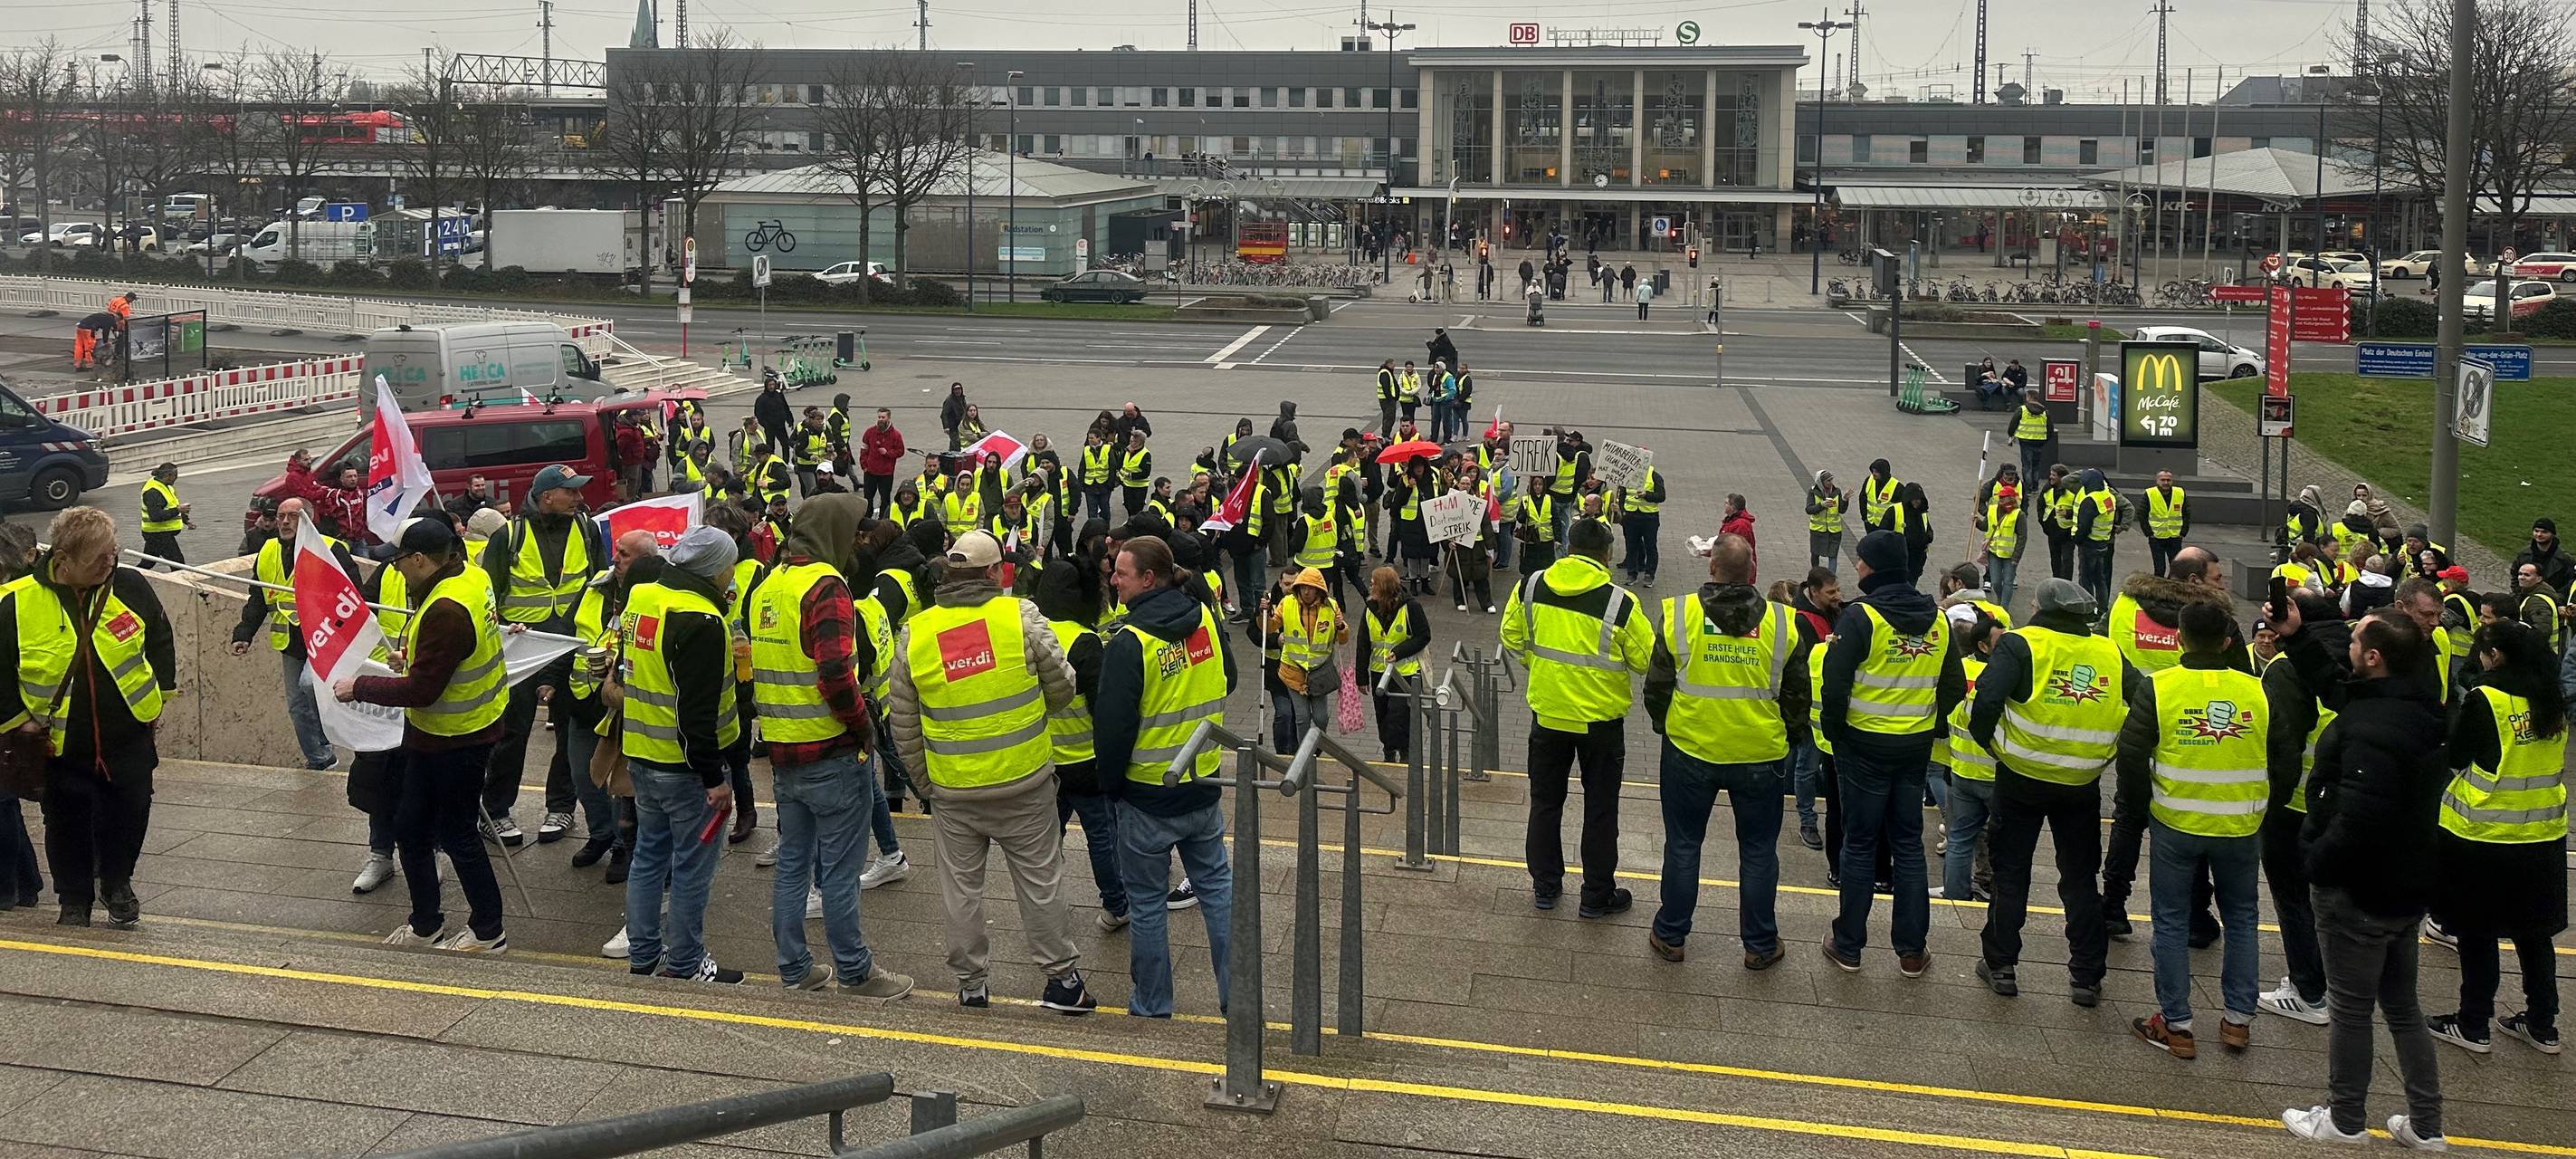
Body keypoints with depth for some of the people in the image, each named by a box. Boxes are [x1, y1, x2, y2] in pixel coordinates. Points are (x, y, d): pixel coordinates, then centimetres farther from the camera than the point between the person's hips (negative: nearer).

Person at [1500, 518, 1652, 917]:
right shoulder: (1619, 603, -19)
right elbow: (1647, 660, -11)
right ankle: (1598, 896, 22)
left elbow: (1512, 636, 6)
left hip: (1547, 713, 3)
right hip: (1601, 719, -3)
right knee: (1600, 809, 12)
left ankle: (1545, 886, 28)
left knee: (1545, 802, 19)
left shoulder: (1530, 587, -8)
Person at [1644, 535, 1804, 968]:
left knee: (1683, 845, 15)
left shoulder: (1679, 614, -12)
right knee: (1758, 851, 15)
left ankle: (1670, 936, 24)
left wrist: (1665, 726, 15)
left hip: (1690, 751, 0)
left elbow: (1656, 687, -4)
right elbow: (1797, 696, 2)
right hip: (1761, 754, 1)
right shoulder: (1782, 623, -8)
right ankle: (1760, 945, 23)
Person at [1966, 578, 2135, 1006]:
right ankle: (2086, 976, 17)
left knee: (2011, 872, 12)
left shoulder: (2021, 645, -11)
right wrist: (2110, 755, 10)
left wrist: (1989, 742, -4)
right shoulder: (2110, 654, 2)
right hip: (2083, 786, 3)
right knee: (2080, 878, 15)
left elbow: (1986, 699, -22)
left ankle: (2001, 965, 17)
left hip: (2021, 779, -3)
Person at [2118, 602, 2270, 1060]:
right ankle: (2239, 1018, 21)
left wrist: (2141, 801, 5)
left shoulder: (2158, 688, -11)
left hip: (2176, 825, -2)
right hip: (2241, 829, 2)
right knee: (2241, 920, 17)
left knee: (2172, 922, 8)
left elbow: (2131, 754, -11)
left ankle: (2175, 1025, 11)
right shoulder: (2257, 692, -4)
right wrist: (2264, 808, 15)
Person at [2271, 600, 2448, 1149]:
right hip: (2408, 887, 9)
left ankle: (2345, 1120, 22)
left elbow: (2359, 820, -33)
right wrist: (2296, 637, 14)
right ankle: (2426, 1123, 27)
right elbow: (2336, 685, 19)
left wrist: (2318, 864, -17)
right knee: (2402, 1004, 19)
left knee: (2350, 1006, 8)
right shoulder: (2416, 707, 2)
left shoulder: (2373, 730, -30)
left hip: (2357, 895, -9)